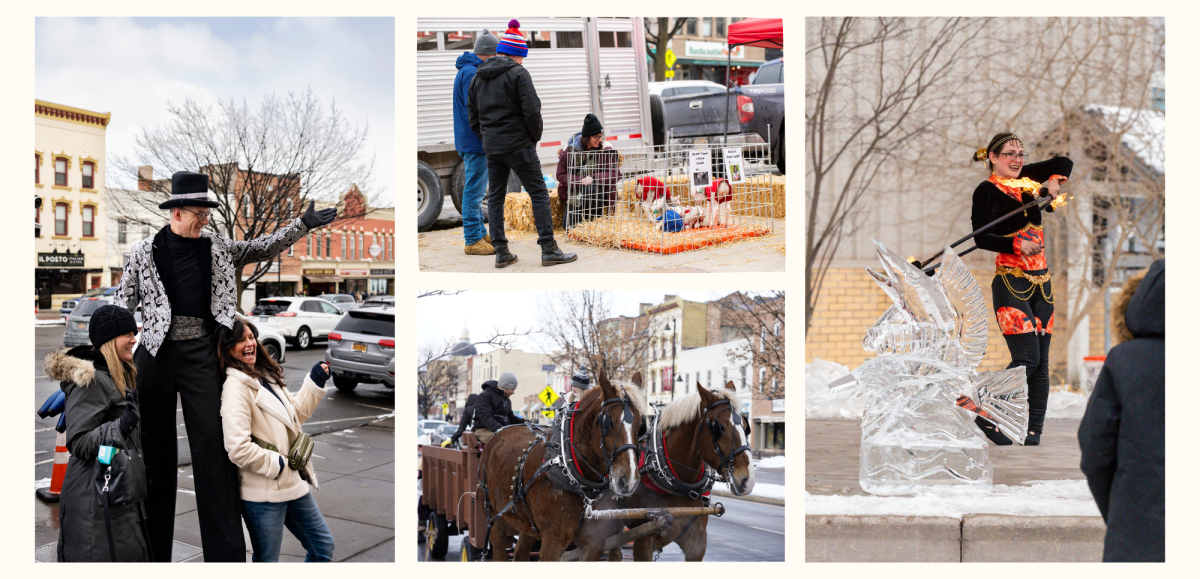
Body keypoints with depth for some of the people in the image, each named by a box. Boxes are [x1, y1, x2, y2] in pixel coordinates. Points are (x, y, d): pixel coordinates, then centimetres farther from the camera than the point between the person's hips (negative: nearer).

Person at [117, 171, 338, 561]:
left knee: (213, 445, -5)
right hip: (156, 354, -1)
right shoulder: (144, 252, 3)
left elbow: (263, 249, 15)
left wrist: (303, 224, 6)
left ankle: (227, 551, -3)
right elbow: (123, 305, 6)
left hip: (200, 354, 1)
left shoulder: (216, 248, 10)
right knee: (156, 449, 7)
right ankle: (153, 552, 20)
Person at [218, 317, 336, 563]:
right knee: (267, 561, 5)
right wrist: (277, 464, -17)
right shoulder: (235, 386, -18)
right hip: (263, 492, -9)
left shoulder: (266, 376, 10)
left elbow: (295, 413, 22)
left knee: (323, 546, 18)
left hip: (292, 483, 9)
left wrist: (315, 383, 12)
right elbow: (238, 449, -26)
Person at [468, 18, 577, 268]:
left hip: (491, 147, 7)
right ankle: (549, 249, -3)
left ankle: (501, 252, 11)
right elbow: (532, 111, -14)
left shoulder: (478, 76, 13)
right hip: (519, 145, -6)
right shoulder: (517, 73, -9)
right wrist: (535, 137, 0)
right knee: (539, 195, -1)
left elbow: (472, 116, 15)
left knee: (495, 198, 11)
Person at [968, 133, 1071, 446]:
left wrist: (1054, 181, 8)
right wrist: (1018, 244, -26)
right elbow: (981, 237, -15)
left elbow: (1064, 162, 27)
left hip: (1041, 282, 7)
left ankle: (1034, 434, 10)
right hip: (1011, 283, -7)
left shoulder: (1026, 179, 12)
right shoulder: (987, 190, -4)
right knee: (1027, 358, -14)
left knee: (1041, 363, 4)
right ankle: (986, 414, 4)